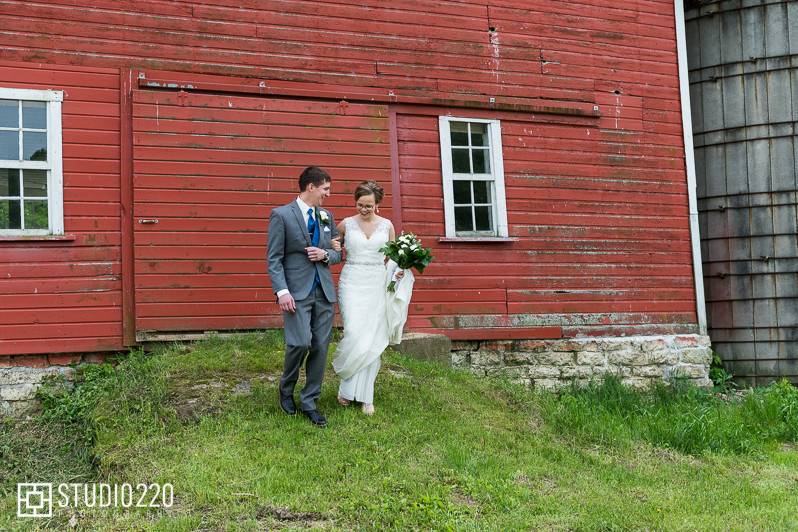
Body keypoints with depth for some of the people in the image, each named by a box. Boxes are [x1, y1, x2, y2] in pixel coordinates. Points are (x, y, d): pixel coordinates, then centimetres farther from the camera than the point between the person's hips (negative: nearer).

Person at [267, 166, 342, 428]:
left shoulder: (327, 216, 13)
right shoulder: (281, 215, -3)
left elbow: (338, 252, 20)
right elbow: (274, 259, -6)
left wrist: (325, 255, -3)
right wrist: (282, 292, -16)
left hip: (324, 291, 6)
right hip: (297, 292, -5)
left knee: (320, 348, 4)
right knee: (300, 343, -16)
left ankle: (309, 402, 16)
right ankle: (286, 389, 12)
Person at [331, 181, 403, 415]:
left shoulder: (386, 225, 6)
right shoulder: (346, 224, 3)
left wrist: (398, 271, -6)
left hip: (377, 285, 2)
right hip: (352, 283, -2)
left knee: (373, 340, -1)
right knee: (354, 334, -15)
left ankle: (365, 396, 9)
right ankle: (347, 387, 9)